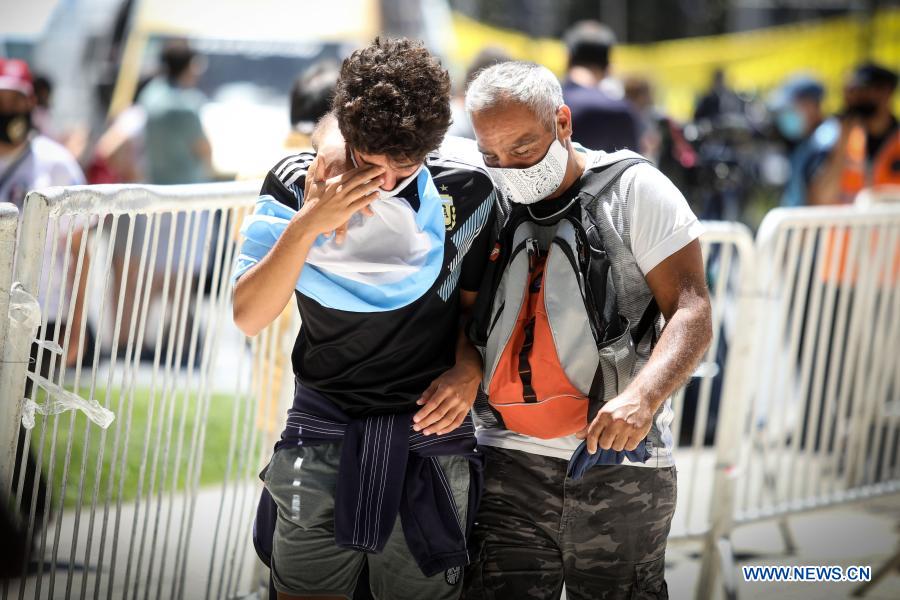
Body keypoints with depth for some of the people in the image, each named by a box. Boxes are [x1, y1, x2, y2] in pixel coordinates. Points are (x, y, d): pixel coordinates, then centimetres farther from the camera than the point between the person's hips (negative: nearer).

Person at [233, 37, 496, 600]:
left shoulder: (467, 191, -3)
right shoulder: (296, 184, -3)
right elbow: (249, 317, -9)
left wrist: (468, 369, -8)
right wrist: (307, 225, -21)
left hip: (430, 430, 0)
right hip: (323, 433, 0)